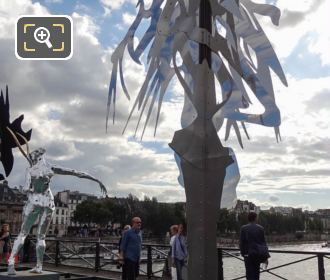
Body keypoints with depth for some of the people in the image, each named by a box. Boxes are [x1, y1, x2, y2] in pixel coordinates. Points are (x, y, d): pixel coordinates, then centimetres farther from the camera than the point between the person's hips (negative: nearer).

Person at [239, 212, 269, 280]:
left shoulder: (243, 228, -6)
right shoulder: (260, 228, -1)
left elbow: (241, 242, -6)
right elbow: (263, 242, 1)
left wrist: (243, 253, 7)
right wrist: (266, 257, 5)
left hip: (248, 254, -3)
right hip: (258, 253, 3)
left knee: (250, 274, 1)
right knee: (256, 271, 19)